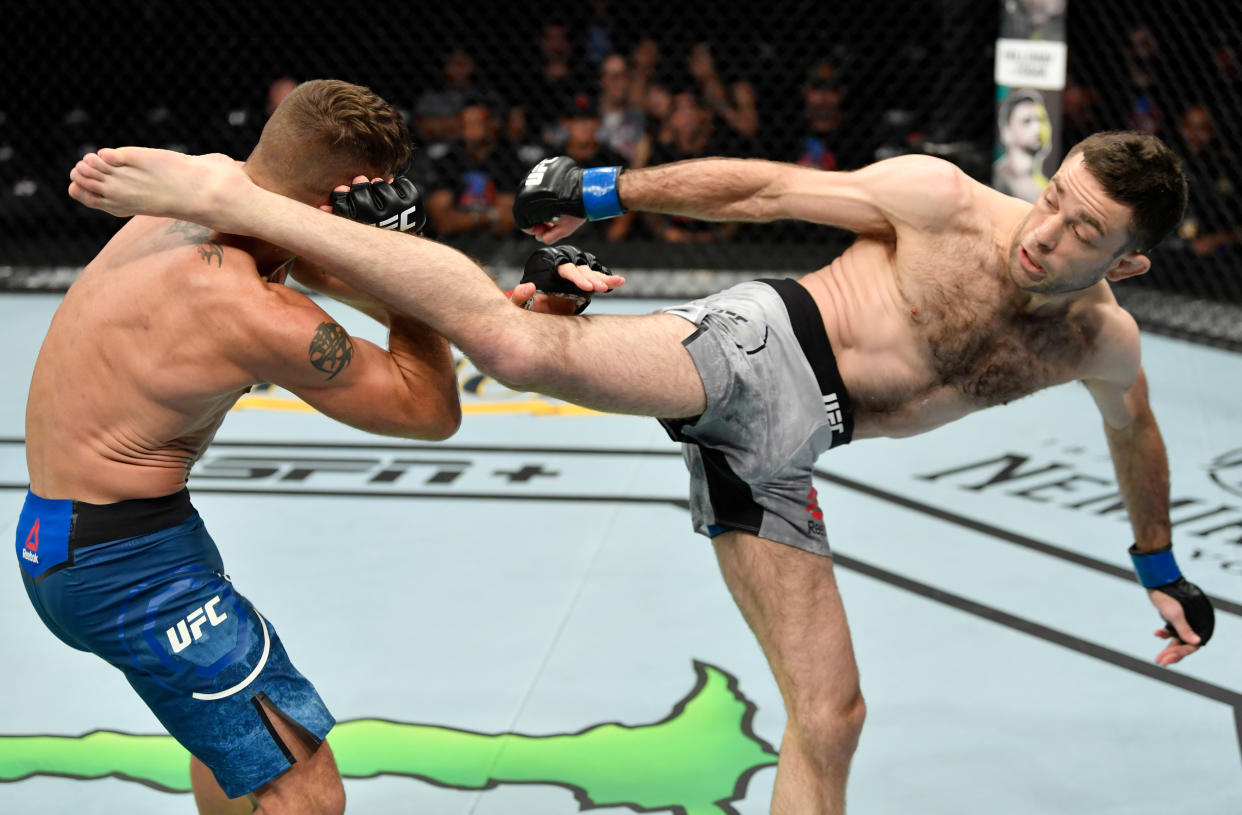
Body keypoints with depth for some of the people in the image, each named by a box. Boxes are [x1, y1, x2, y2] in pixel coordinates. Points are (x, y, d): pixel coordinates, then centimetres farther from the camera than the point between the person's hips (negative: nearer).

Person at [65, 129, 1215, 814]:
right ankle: (226, 196, -24)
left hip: (773, 457, 6)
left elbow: (1138, 433, 28)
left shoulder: (1104, 345, 6)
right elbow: (765, 187, -5)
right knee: (523, 346, -30)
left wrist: (1160, 566, 37)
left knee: (829, 717, 3)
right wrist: (607, 190, -4)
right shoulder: (941, 199, -9)